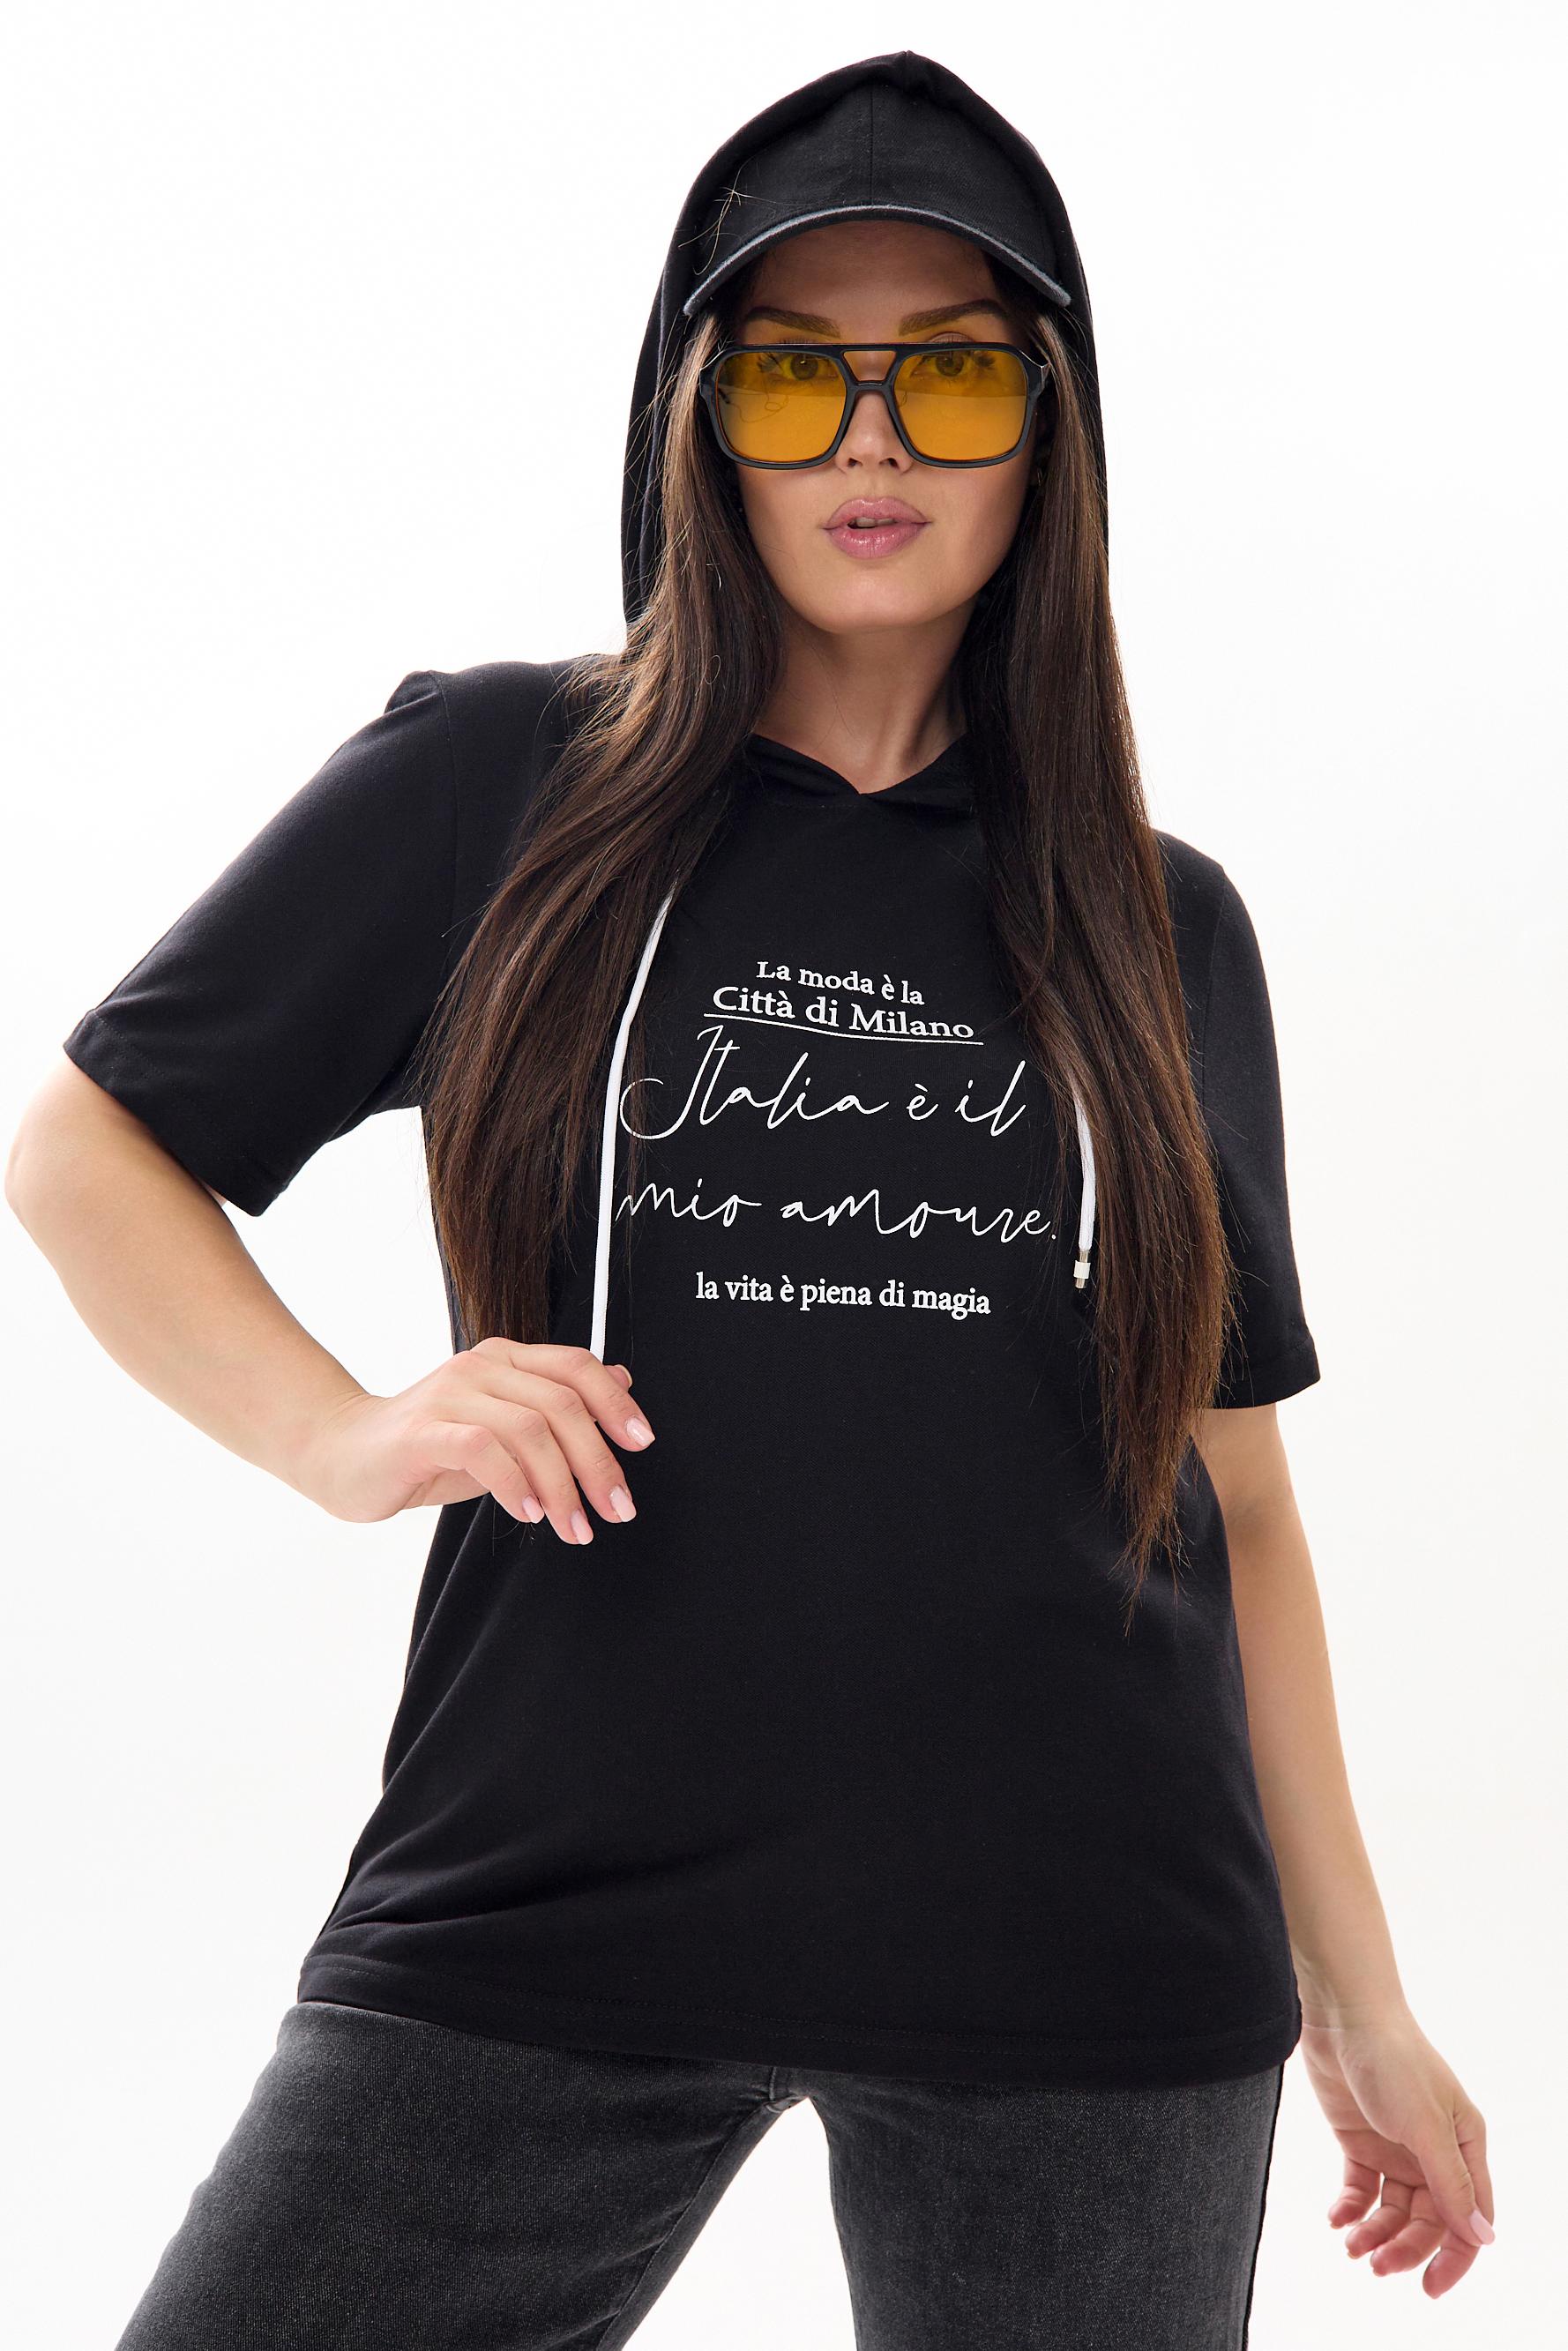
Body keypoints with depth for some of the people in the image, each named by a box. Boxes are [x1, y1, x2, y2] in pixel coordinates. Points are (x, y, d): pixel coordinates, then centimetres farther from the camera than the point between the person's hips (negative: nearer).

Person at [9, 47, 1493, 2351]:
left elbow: (1229, 1490, 13)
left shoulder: (1167, 933, 9)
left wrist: (1357, 2000, 13)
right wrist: (347, 1436, -10)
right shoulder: (492, 788, 3)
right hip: (547, 1916, -1)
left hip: (1088, 1974, 2)